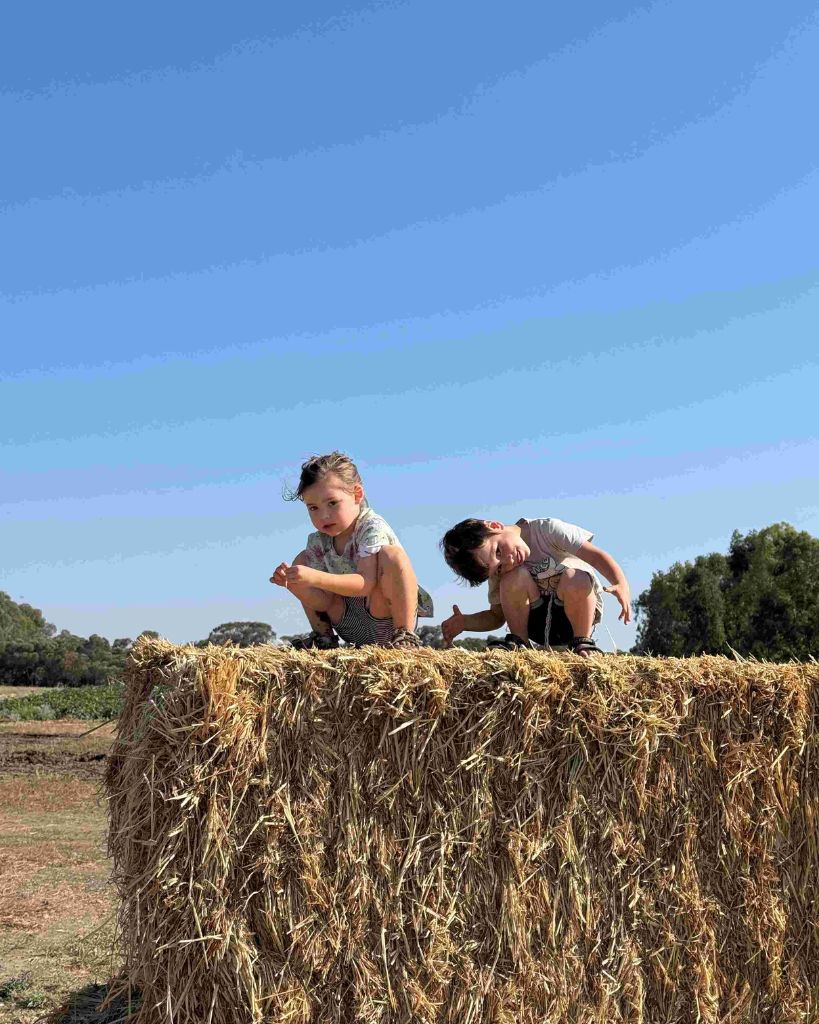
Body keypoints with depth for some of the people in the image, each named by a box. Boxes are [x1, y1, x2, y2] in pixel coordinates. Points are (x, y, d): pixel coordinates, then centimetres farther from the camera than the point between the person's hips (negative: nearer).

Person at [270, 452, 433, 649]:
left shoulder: (373, 529, -19)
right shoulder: (318, 542, 0)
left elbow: (365, 584, -32)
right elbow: (325, 598, -6)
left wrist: (316, 578, -43)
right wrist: (292, 583, -26)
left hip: (386, 617, -6)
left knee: (391, 554, -33)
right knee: (302, 560, 0)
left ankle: (405, 635, -23)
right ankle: (323, 636, 9)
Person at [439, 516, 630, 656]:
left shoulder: (547, 530, -18)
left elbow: (595, 555, -22)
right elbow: (497, 616, 1)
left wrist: (621, 584, -40)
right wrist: (464, 622, -19)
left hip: (578, 611, -2)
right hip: (537, 621, 2)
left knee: (575, 578, -36)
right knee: (515, 576, -26)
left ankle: (583, 641, -13)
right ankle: (519, 642, -9)